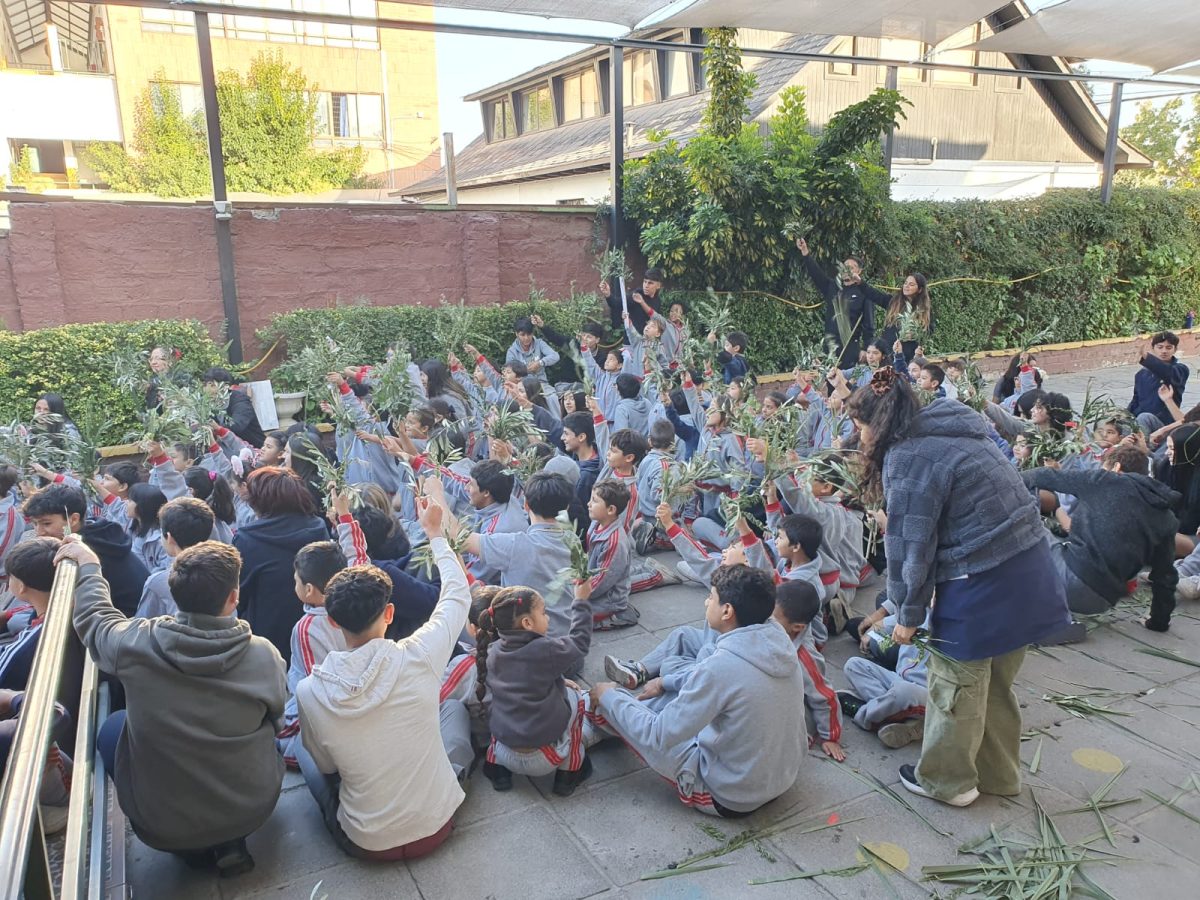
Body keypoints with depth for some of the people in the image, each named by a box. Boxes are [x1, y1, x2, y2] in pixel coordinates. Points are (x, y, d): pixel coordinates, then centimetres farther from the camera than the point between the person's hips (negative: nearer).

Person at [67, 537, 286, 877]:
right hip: (253, 809, 1)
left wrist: (88, 566, 19)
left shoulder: (135, 644, -22)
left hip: (162, 827, 0)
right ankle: (229, 842, 20)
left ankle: (195, 849, 23)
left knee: (113, 727, 23)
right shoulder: (265, 655, -21)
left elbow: (94, 618, 3)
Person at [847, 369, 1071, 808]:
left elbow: (911, 544, -13)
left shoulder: (908, 457, -15)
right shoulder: (953, 432, 13)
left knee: (955, 686, 9)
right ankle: (998, 773, 37)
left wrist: (909, 615, -3)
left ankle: (946, 780, 26)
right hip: (1029, 572, 9)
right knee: (994, 685, 22)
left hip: (982, 584, -9)